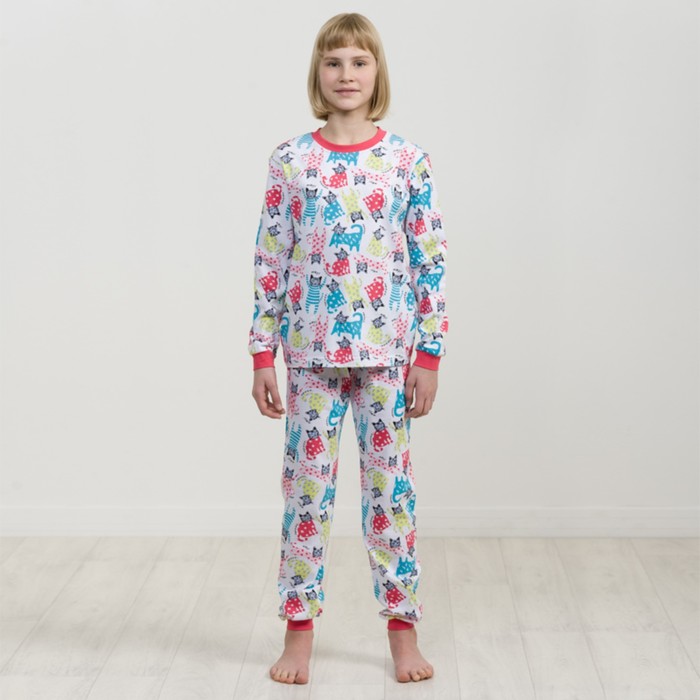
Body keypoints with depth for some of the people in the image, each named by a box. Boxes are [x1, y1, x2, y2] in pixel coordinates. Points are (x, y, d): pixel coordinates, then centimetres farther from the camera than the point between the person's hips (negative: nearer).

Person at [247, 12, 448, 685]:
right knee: (306, 485, 7)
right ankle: (299, 628, 20)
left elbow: (431, 264, 0)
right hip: (311, 350, 1)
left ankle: (403, 627, 21)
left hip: (387, 349, 0)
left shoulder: (408, 160, 0)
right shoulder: (289, 160, 1)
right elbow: (270, 264, 2)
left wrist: (429, 356, -3)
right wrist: (261, 355, 0)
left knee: (390, 483, 7)